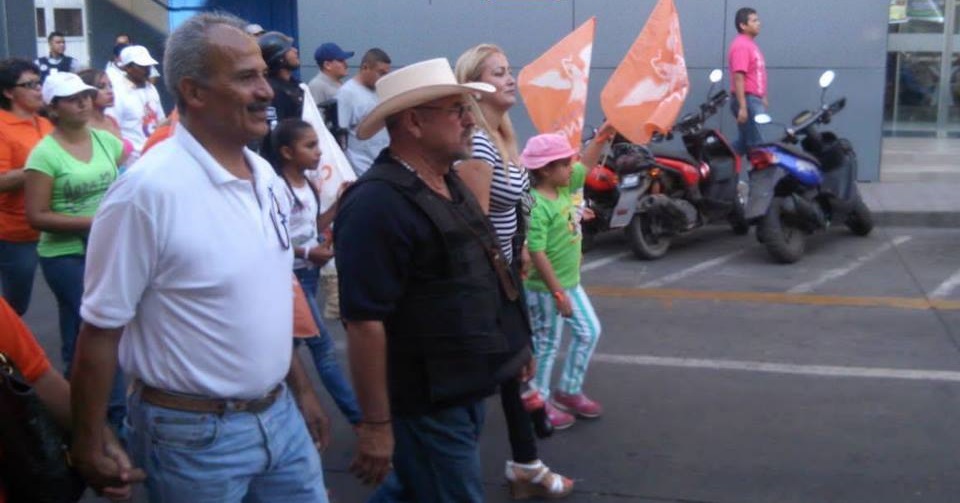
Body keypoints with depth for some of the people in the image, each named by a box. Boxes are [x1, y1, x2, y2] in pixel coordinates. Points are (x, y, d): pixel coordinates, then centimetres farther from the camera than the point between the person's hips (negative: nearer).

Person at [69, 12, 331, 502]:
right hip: (193, 433, -6)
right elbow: (101, 329, -14)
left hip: (279, 416, 6)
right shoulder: (147, 190, -20)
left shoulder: (265, 176, 2)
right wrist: (88, 447, -9)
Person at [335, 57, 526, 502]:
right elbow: (364, 322, -24)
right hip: (427, 403, -9)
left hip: (464, 390, 9)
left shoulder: (449, 184, 8)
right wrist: (375, 423, -22)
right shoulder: (378, 203, -22)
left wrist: (511, 348, 20)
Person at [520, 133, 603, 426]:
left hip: (570, 282, 9)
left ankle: (569, 392, 31)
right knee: (547, 345, 5)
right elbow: (536, 254, -28)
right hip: (546, 289, -9)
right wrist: (558, 293, -25)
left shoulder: (563, 189, 1)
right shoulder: (538, 207, -25)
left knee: (589, 332, 17)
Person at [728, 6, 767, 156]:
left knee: (745, 142, 14)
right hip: (747, 100, -10)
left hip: (755, 99, 10)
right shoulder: (741, 45, -16)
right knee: (756, 144, -7)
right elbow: (738, 77, -23)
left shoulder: (751, 44, 16)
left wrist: (763, 98, 25)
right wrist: (742, 107, -27)